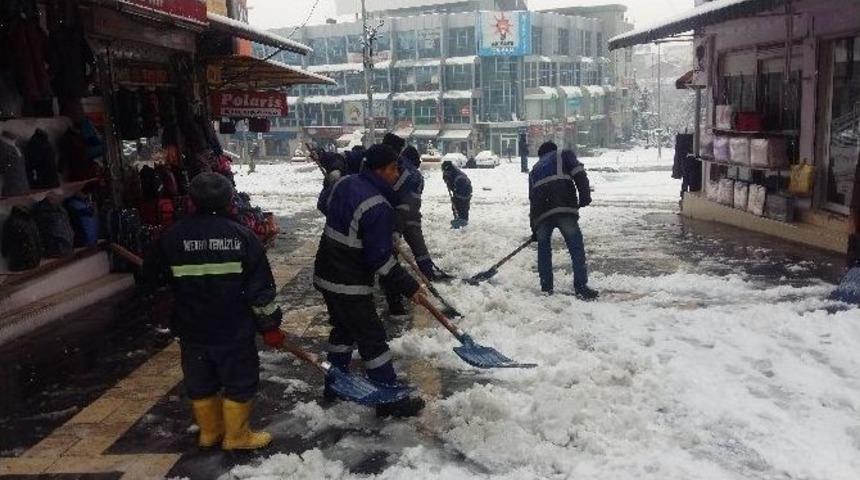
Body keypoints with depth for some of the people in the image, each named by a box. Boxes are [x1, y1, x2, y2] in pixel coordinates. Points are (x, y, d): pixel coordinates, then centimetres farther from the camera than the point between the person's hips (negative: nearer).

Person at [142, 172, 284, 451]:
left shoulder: (173, 236, -4)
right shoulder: (242, 236, -10)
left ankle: (209, 431, 32)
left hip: (191, 328, 3)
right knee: (240, 380, 12)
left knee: (200, 381, 19)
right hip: (233, 329, -3)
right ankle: (236, 436, 19)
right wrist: (270, 325, -1)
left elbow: (151, 276, 9)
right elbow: (261, 287, -9)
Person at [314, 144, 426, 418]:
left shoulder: (345, 184, 1)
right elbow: (381, 259, -24)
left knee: (343, 328, 24)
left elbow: (323, 203, 23)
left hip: (326, 274, 9)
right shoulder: (379, 208, -25)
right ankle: (390, 401, 8)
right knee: (372, 338, 0)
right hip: (350, 284, -9)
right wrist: (409, 287, -16)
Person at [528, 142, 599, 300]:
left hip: (541, 214, 4)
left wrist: (534, 229, 31)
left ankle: (546, 287, 19)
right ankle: (581, 287, -6)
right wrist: (584, 194, -8)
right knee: (576, 247, -1)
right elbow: (578, 172, -1)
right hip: (564, 209, -4)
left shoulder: (534, 170, 33)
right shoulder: (564, 155, 22)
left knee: (543, 249, 18)